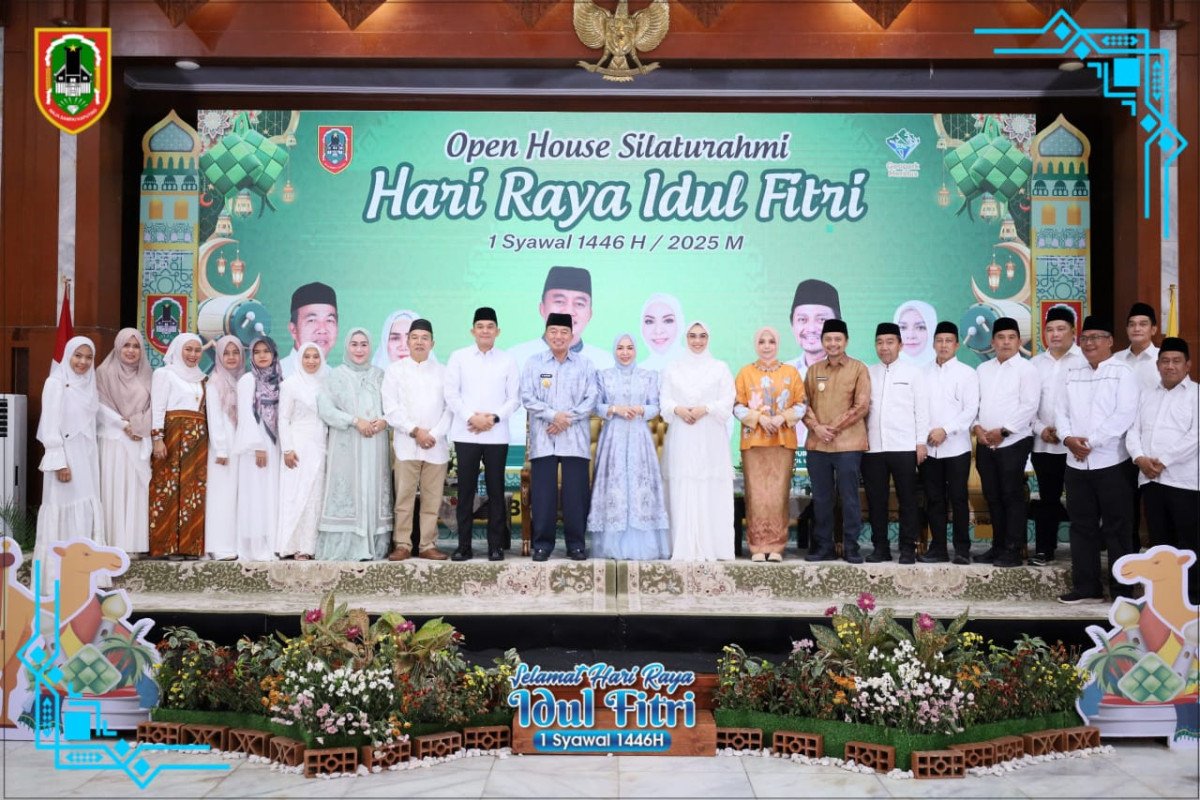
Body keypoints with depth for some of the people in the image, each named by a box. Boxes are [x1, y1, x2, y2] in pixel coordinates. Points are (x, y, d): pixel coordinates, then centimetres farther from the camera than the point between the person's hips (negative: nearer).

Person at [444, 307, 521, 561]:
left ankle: (496, 545, 8)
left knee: (496, 492, 2)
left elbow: (514, 398, 4)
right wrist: (471, 417, -11)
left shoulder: (507, 361, 7)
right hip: (465, 434, 0)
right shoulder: (459, 357, 6)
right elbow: (451, 394, 1)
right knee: (465, 491, 3)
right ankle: (463, 545, 9)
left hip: (496, 435, 0)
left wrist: (494, 417, -11)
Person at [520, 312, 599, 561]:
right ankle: (542, 543, 7)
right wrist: (553, 415, -12)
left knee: (575, 492, -1)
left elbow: (591, 399, 2)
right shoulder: (534, 362, 9)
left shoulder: (584, 364, 9)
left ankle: (576, 543, 8)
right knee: (542, 492, -1)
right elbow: (527, 397, 1)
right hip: (543, 438, 0)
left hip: (575, 439, 0)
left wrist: (568, 418, -10)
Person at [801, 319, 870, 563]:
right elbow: (805, 403, 11)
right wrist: (816, 427, -7)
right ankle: (822, 546, 14)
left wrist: (835, 427, -8)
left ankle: (851, 547, 6)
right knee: (821, 498, 7)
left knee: (849, 497, -1)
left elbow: (862, 406, -4)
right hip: (817, 444, 4)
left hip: (848, 444, -3)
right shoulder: (814, 370, 14)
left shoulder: (858, 369, 2)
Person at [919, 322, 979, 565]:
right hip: (929, 447, 3)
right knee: (934, 500, 6)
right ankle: (937, 547, 12)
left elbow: (971, 410, -5)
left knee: (958, 499, -1)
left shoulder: (967, 373, 3)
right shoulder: (924, 374, 12)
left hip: (956, 447, -3)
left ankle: (962, 549, 6)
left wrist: (945, 430, -13)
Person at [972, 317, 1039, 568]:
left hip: (1013, 442, -6)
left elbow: (1029, 406, -11)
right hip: (985, 444, 6)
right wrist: (977, 427, -3)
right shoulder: (983, 369, 15)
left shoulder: (1026, 369, -3)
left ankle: (1012, 550, 1)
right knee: (993, 497, 10)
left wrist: (1002, 430, -14)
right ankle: (998, 546, 18)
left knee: (1012, 496, -4)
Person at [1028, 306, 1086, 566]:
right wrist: (1041, 429, -3)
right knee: (1047, 499, 9)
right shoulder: (1035, 363, 12)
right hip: (1044, 444, 4)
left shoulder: (1085, 360, -3)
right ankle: (1044, 549, 14)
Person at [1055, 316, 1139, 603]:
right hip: (1076, 462, 6)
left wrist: (1090, 441, -15)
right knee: (1082, 526, 8)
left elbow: (1125, 414, -13)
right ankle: (1086, 586, 14)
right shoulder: (1073, 375, 16)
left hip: (1111, 461, -5)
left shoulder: (1122, 372, -3)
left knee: (1116, 528, 0)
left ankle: (1122, 588, 7)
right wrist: (1068, 437, -8)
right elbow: (1061, 411, 12)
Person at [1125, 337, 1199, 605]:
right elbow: (1133, 430, 12)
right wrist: (1139, 457, -8)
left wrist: (1163, 461, -15)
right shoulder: (1147, 396, 18)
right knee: (1159, 540, 10)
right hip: (1150, 479, 5)